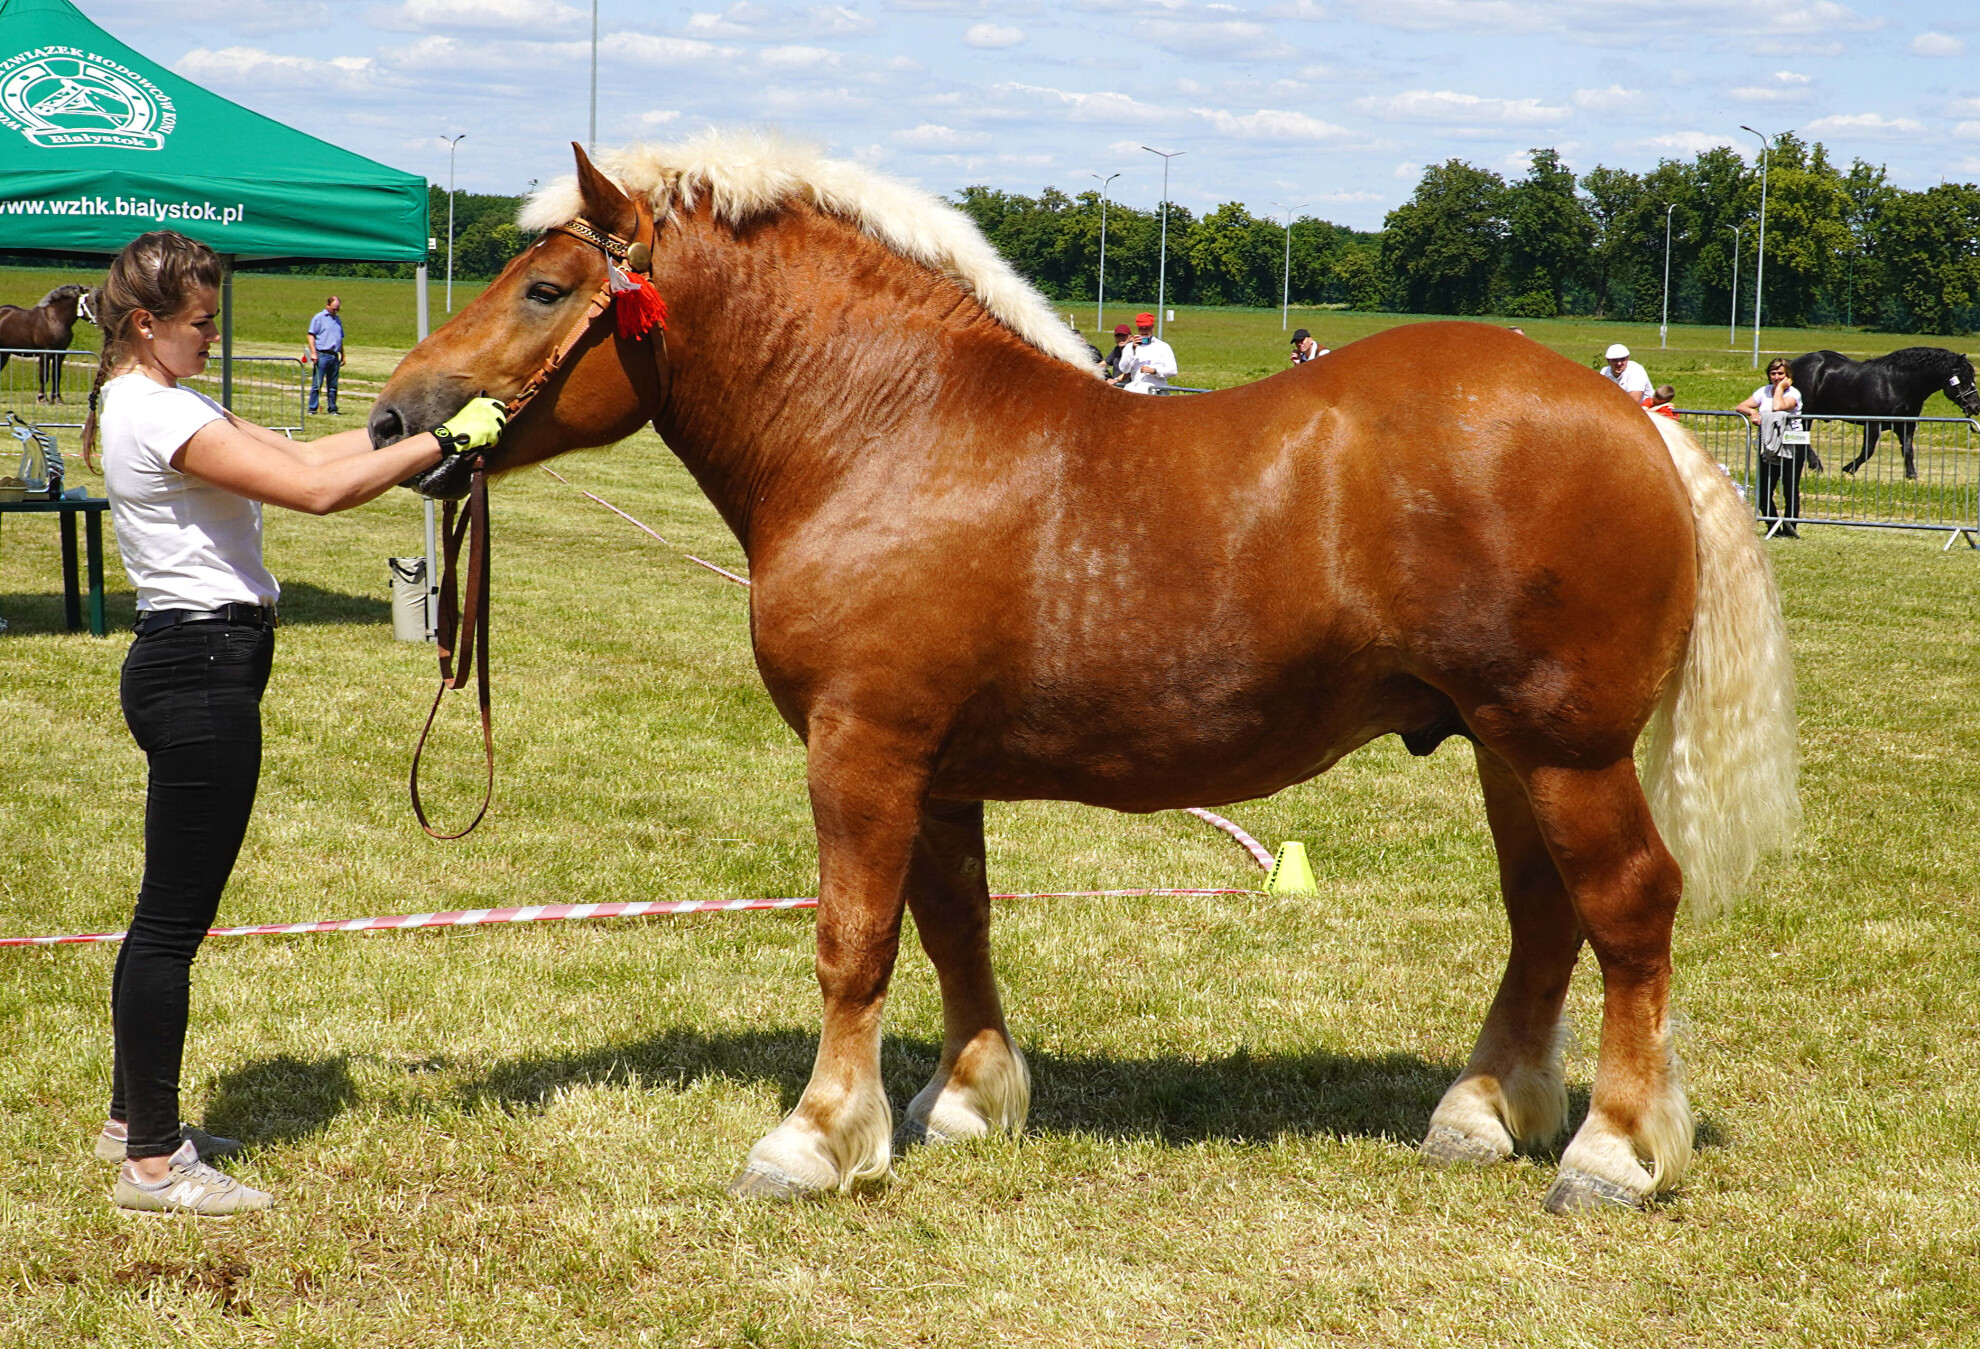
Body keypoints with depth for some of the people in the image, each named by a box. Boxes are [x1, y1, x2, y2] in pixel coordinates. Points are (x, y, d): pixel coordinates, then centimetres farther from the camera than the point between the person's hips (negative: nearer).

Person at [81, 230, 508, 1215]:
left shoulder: (154, 404, 15)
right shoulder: (156, 414, -18)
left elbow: (298, 454, 14)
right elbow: (317, 490, -26)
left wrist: (411, 428, 3)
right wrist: (445, 439, -19)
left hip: (185, 664, 11)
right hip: (203, 669, -11)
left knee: (169, 910, 19)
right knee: (175, 919, -4)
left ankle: (134, 1117, 30)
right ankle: (152, 1161, 2)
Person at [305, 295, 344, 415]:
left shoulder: (337, 320, 19)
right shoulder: (319, 318, 0)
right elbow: (311, 336, -5)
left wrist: (342, 355, 22)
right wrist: (313, 353, -14)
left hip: (334, 356, 6)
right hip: (321, 355, -6)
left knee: (333, 385, 7)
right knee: (317, 384, -4)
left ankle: (332, 409, 12)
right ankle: (312, 408, -1)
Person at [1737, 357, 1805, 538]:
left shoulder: (1793, 393, -3)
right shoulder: (1764, 391, 12)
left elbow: (1778, 407, -23)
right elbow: (1741, 406, 6)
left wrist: (1780, 387, -9)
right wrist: (1752, 412, -14)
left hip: (1792, 446, -4)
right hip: (1769, 447, 4)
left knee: (1790, 490, -4)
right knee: (1764, 490, -1)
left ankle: (1790, 527, 5)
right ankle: (1774, 527, 12)